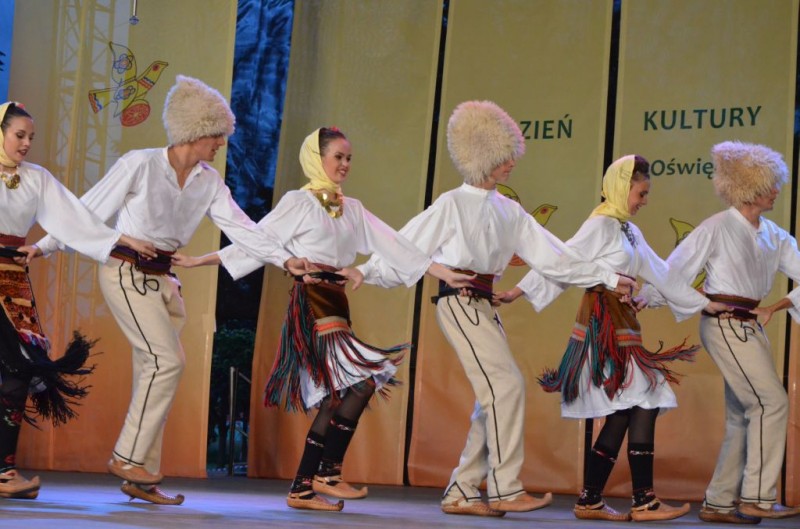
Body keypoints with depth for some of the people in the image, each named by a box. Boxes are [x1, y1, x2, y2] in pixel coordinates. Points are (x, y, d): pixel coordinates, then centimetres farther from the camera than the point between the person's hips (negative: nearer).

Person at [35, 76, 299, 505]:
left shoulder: (209, 182, 6)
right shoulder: (139, 165, -12)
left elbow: (240, 227, 3)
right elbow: (90, 211, -6)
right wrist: (44, 247, -3)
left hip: (160, 277, 7)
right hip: (126, 272, -7)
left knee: (155, 369, 4)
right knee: (167, 360, -16)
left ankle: (141, 477, 9)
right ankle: (127, 458, -7)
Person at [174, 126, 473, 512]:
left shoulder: (351, 209, 17)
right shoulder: (299, 202, 0)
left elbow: (392, 245, 12)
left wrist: (444, 273, 5)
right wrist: (197, 261, -2)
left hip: (336, 305, 7)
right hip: (311, 303, -7)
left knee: (334, 399, 3)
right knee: (364, 380, -17)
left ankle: (302, 489, 9)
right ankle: (328, 473, -10)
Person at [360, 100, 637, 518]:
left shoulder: (509, 211, 13)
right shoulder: (452, 205, -3)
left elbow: (552, 255, 13)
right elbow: (407, 246, 0)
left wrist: (608, 278, 11)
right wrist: (365, 272, -6)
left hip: (485, 306, 7)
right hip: (460, 303, -7)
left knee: (494, 399, 2)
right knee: (506, 385, -15)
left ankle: (461, 493, 8)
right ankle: (505, 490, -11)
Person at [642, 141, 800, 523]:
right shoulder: (717, 229, -9)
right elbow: (674, 271, -7)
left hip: (751, 325, 7)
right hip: (724, 323, -7)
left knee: (744, 415, 8)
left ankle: (719, 503, 15)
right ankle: (757, 497, -8)